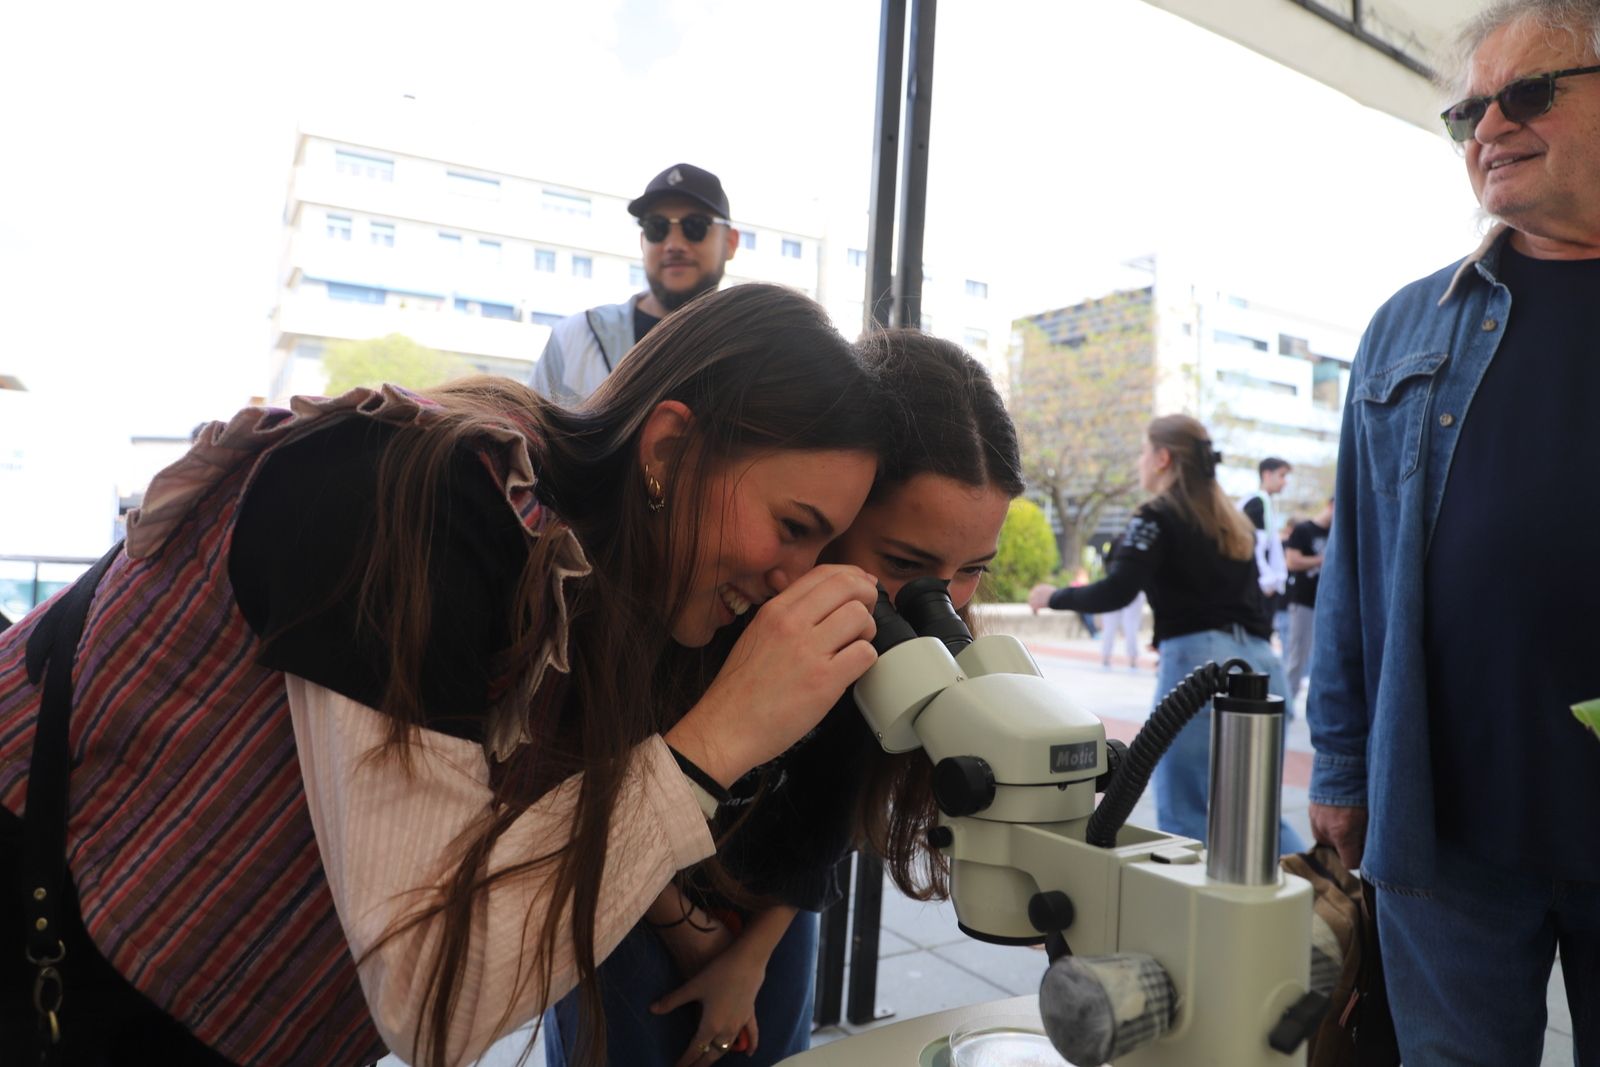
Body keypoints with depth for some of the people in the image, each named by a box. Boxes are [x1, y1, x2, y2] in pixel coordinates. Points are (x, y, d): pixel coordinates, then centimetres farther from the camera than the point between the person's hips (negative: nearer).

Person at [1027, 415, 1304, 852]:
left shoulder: (1157, 517, -3)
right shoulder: (1232, 520, 20)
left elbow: (1115, 593, -14)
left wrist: (1054, 596, 2)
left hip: (1202, 664, -8)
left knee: (1185, 815, 1)